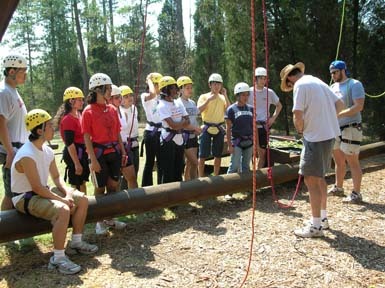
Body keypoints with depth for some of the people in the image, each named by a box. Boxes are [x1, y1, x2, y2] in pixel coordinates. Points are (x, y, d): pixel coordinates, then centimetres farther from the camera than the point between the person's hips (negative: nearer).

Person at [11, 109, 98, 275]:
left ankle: (76, 243, 16)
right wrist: (62, 199, -21)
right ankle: (58, 259, -23)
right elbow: (37, 188, -27)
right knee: (63, 210, -33)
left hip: (42, 192, 10)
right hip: (25, 198, -10)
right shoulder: (27, 156, -26)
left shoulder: (47, 151, 3)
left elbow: (56, 177, 10)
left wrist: (67, 193, -8)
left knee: (82, 199, 5)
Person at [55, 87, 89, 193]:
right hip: (73, 153, -9)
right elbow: (69, 143, -20)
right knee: (77, 185, 0)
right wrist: (77, 164, -22)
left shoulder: (79, 114, 11)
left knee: (83, 182, 18)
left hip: (82, 152, 9)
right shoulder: (68, 119, -16)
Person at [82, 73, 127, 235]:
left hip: (114, 153, 5)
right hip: (99, 154, -5)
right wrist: (93, 159, -15)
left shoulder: (112, 109, 8)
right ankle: (100, 222, 20)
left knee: (113, 187, 10)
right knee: (100, 188, 5)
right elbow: (87, 138, -10)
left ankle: (110, 219, 25)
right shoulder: (89, 111, -9)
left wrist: (122, 151, 7)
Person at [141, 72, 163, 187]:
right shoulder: (145, 96, -7)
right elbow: (152, 94, -28)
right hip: (151, 132, -6)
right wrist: (149, 80, -15)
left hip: (162, 132, 6)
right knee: (150, 162, 2)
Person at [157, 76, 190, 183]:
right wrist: (183, 122, -4)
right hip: (168, 140, -7)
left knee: (179, 171, 12)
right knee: (168, 173, -2)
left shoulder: (179, 104, 10)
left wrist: (178, 124, -13)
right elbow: (173, 125, -19)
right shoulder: (162, 106, -11)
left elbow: (187, 121, 4)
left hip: (179, 139, 7)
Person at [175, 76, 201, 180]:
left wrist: (198, 129, -2)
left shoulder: (192, 103, 13)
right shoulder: (178, 103, -9)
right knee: (194, 162, -10)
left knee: (190, 163, 9)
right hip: (185, 135, -7)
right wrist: (194, 127, -19)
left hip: (193, 136, 7)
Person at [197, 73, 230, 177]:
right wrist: (209, 99, -21)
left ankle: (216, 176, 23)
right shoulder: (204, 96, 1)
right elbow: (199, 110, -15)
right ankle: (201, 178, 8)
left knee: (218, 155, 10)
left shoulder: (222, 98, 9)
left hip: (219, 129, 3)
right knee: (202, 156, -2)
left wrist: (225, 96, -9)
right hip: (207, 128, -3)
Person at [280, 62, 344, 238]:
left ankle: (316, 226, 5)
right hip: (329, 134, 9)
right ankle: (323, 218, 32)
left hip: (316, 137, -9)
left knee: (311, 180, -2)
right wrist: (325, 121, 15)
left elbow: (298, 114, -18)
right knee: (319, 177, 20)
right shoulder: (317, 82, 15)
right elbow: (339, 104, 20)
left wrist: (300, 130, 0)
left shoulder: (300, 85, -11)